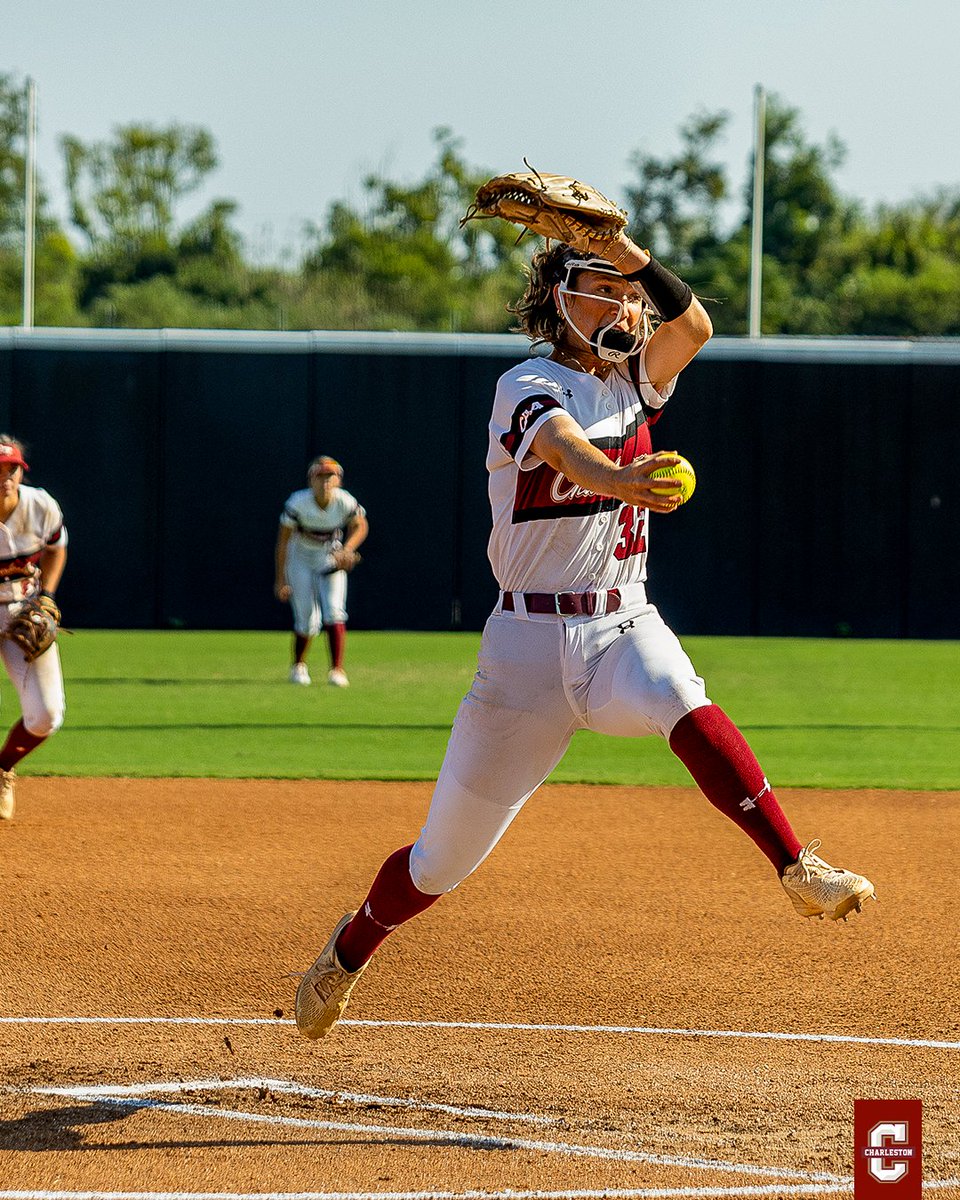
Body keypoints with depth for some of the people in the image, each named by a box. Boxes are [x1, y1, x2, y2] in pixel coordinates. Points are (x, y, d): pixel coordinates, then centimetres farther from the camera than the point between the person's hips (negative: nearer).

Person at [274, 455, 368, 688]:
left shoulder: (346, 503, -21)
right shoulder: (298, 504, -26)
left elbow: (360, 526, -1)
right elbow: (283, 540, -18)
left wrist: (347, 550, -19)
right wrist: (281, 579, -18)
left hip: (331, 560, 1)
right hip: (301, 559, -1)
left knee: (334, 611, -16)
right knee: (308, 621, -3)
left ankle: (336, 670, -13)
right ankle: (298, 666, 23)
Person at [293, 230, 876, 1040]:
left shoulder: (634, 381, 9)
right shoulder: (527, 388, -7)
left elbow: (694, 326, -11)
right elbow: (564, 447, -31)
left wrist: (624, 248, -25)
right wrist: (618, 479, -53)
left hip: (624, 627, 3)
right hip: (530, 639, -3)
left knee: (685, 709, -34)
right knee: (446, 855, 5)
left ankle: (800, 871, -43)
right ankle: (348, 955, 31)